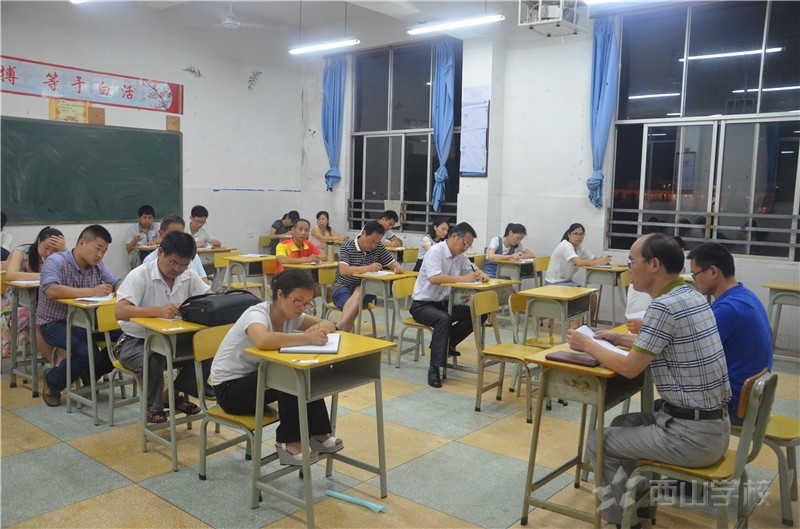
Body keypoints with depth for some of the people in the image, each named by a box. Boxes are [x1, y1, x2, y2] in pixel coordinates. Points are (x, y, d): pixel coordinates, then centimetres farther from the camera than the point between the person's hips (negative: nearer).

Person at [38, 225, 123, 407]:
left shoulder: (97, 265, 4)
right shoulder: (55, 261, -18)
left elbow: (116, 282, 1)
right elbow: (51, 291, -34)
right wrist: (92, 291, -40)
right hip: (55, 324, -7)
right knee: (89, 353, -30)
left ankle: (91, 376, 10)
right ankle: (53, 381, 2)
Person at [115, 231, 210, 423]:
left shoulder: (189, 276, -1)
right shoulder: (140, 275, -16)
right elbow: (119, 312, -28)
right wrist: (159, 310, -42)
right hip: (138, 341, -5)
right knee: (152, 361, -36)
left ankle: (174, 394, 8)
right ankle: (153, 406, -3)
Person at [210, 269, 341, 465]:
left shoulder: (290, 314, -5)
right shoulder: (257, 314, -27)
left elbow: (328, 325, -3)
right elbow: (263, 340, -50)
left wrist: (320, 329, -26)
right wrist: (308, 338, -49)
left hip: (258, 377, 7)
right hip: (229, 388, -7)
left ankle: (318, 434, -7)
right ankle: (288, 442, -14)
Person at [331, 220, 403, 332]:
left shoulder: (378, 248, 3)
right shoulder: (347, 247, -11)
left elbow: (393, 263, 6)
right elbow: (343, 271, -26)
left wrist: (398, 267, -20)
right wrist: (367, 268, -39)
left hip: (365, 289, 3)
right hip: (343, 286, -3)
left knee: (358, 292, -34)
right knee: (355, 307, -35)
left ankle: (338, 328, -42)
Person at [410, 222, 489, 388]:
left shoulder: (460, 255, 6)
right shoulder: (435, 251, -18)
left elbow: (472, 269, 19)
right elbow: (434, 278, -33)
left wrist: (481, 274, -6)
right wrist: (462, 278, -32)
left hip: (444, 303, 8)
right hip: (422, 304, -8)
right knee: (444, 319, -37)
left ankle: (446, 343, 9)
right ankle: (434, 368, -29)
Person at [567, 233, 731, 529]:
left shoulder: (664, 306, -23)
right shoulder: (691, 297, 6)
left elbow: (630, 368, -18)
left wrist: (588, 345, -4)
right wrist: (619, 339, 17)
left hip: (693, 434, -9)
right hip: (714, 424, 9)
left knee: (599, 443, 4)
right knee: (622, 425, 25)